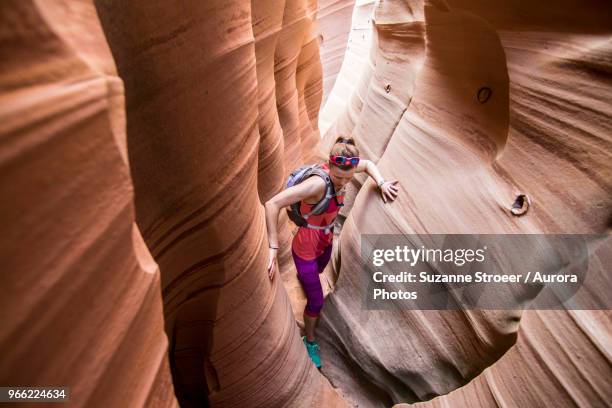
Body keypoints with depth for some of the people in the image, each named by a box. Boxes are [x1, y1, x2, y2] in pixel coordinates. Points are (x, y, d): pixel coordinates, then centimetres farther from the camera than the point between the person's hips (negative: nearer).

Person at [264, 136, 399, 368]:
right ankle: (310, 341, 38)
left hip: (326, 243, 7)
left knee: (317, 272, 38)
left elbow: (368, 164, 5)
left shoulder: (338, 170, -16)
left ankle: (302, 277, 76)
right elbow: (272, 204, -40)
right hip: (306, 250, -7)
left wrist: (381, 183, -13)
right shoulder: (318, 183, -38)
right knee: (316, 302, 7)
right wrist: (273, 248, -40)